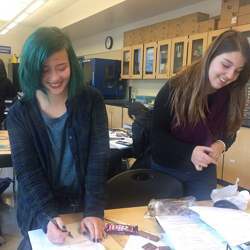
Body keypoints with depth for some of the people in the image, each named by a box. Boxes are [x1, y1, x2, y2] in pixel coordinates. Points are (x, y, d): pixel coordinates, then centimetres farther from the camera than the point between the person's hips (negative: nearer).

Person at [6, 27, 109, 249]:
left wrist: (94, 211, -24)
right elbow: (27, 172, -15)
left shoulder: (91, 102, -10)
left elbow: (98, 160, -14)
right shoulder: (20, 113, -10)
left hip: (85, 208, 1)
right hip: (40, 214, 0)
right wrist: (48, 216, -29)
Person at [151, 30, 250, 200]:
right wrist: (189, 152, -28)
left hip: (204, 173, 3)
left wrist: (221, 145, -18)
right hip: (166, 169, -3)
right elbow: (156, 132, -17)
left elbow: (229, 133, 5)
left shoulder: (233, 96, -9)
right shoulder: (176, 88, -21)